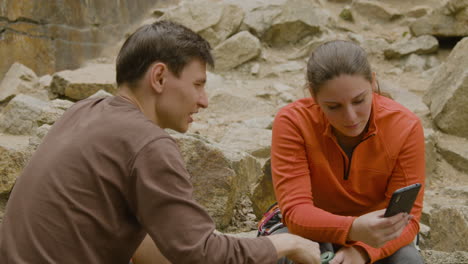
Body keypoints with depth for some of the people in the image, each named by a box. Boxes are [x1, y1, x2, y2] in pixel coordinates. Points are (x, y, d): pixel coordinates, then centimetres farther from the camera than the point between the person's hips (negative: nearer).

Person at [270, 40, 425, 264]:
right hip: (314, 231, -1)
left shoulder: (405, 127, -19)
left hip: (372, 241, 1)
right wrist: (354, 229, -46)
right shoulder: (292, 122, -22)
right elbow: (296, 211, -26)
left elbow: (407, 217, -17)